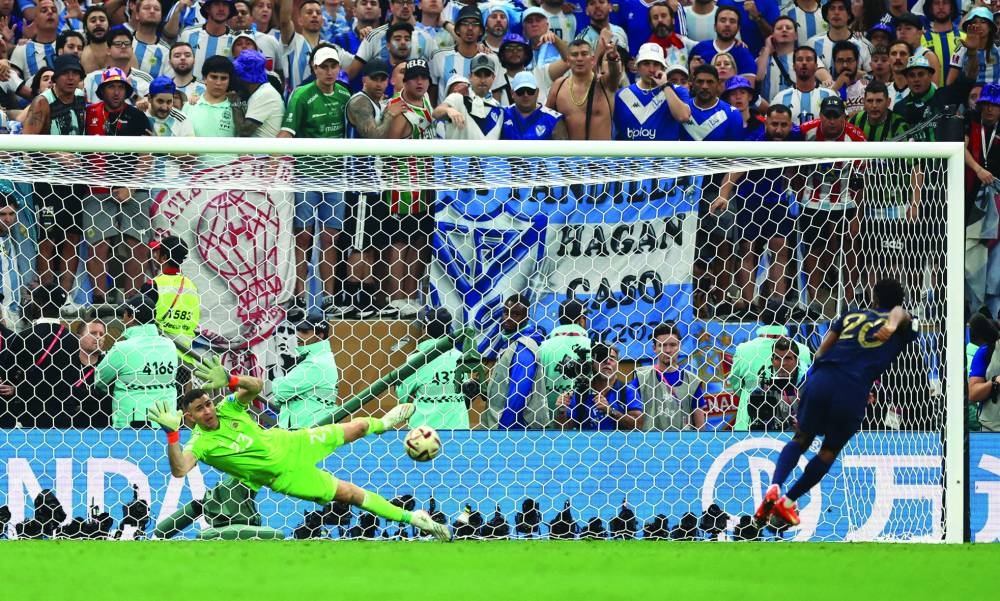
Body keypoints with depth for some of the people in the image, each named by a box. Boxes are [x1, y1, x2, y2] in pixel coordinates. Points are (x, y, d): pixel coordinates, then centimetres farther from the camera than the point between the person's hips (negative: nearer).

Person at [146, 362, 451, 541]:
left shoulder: (227, 408, -9)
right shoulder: (201, 443, -23)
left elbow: (256, 386, -17)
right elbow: (179, 469, -39)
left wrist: (230, 381, -36)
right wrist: (172, 434, -53)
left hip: (290, 443, 5)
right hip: (284, 475, -5)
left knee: (357, 427, 19)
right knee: (349, 493, -5)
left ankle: (383, 423, 57)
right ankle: (410, 517, 9)